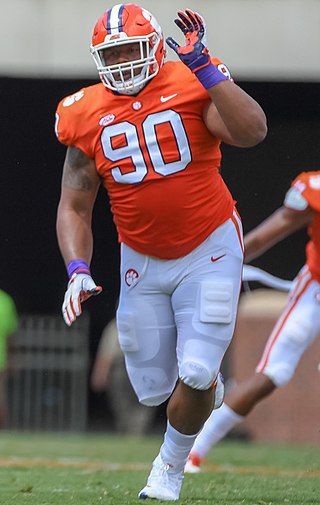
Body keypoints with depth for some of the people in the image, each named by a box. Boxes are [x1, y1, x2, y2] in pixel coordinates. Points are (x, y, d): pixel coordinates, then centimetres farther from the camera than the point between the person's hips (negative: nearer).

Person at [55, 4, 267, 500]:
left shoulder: (191, 86, -12)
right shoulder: (88, 116, -2)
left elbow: (252, 132, -30)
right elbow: (74, 207, 3)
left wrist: (204, 66, -31)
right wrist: (77, 270, -11)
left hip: (209, 250, -3)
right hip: (142, 262, 4)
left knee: (195, 375, -12)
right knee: (153, 388, 4)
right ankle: (203, 384, 40)